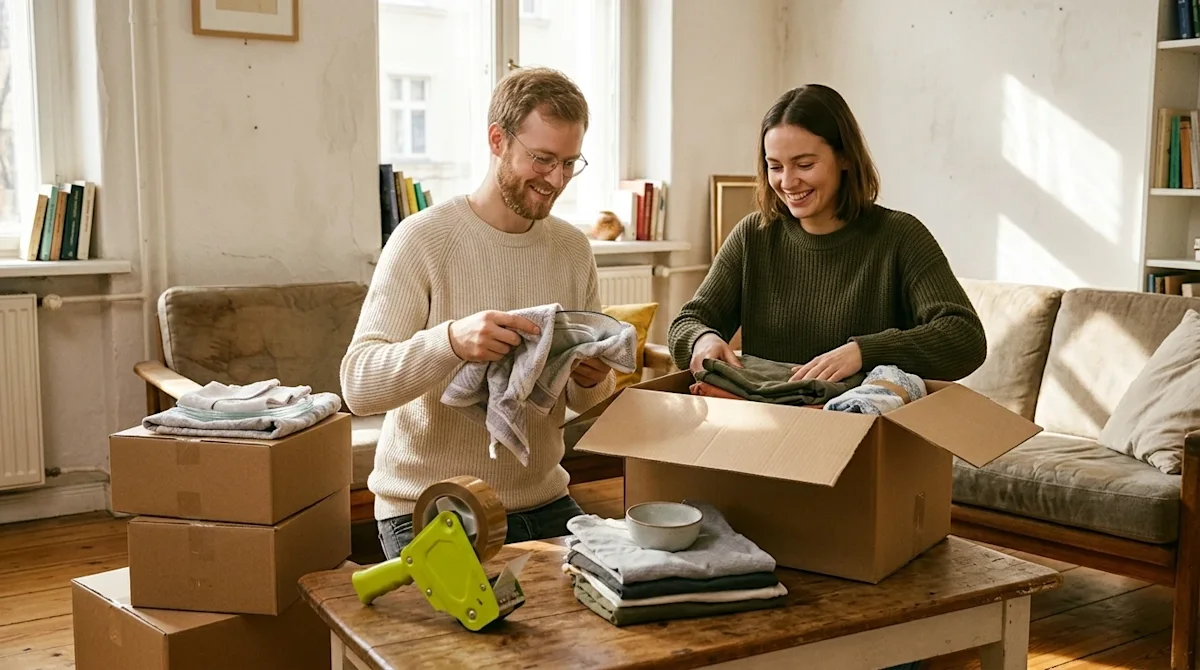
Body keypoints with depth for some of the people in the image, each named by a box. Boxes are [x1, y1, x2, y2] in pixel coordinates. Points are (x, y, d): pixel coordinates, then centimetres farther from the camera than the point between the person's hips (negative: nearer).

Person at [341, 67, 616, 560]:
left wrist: (592, 380, -13)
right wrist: (451, 339, -39)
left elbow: (584, 402, 11)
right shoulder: (423, 239, -13)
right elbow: (359, 385, -22)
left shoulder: (573, 248, 5)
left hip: (544, 501, 5)